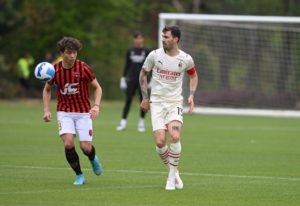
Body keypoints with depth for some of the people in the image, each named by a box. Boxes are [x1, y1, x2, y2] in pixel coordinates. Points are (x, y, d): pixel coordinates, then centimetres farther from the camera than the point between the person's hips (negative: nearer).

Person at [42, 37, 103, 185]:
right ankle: (79, 175, 2)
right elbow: (47, 90, 11)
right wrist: (46, 110, 1)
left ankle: (93, 159, 33)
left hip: (83, 112, -1)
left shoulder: (83, 68, -12)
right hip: (64, 112, 1)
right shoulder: (55, 70, -6)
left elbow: (97, 87, -1)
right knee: (68, 143, -18)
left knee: (86, 147, -6)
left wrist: (96, 106, -16)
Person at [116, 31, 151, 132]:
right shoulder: (130, 51, 5)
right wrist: (123, 78, 8)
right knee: (128, 100, -5)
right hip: (132, 79, 1)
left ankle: (141, 123, 13)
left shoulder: (147, 51, -1)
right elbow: (127, 65, 11)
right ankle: (123, 122, -5)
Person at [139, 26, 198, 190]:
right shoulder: (154, 55, -4)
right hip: (157, 103, 0)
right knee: (160, 142, -12)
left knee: (175, 136, -22)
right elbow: (143, 73, 11)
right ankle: (173, 171, 13)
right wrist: (145, 97, 8)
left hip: (175, 103, 0)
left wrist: (191, 95, 5)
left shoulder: (186, 59, -2)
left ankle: (172, 176, -8)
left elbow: (193, 76, 18)